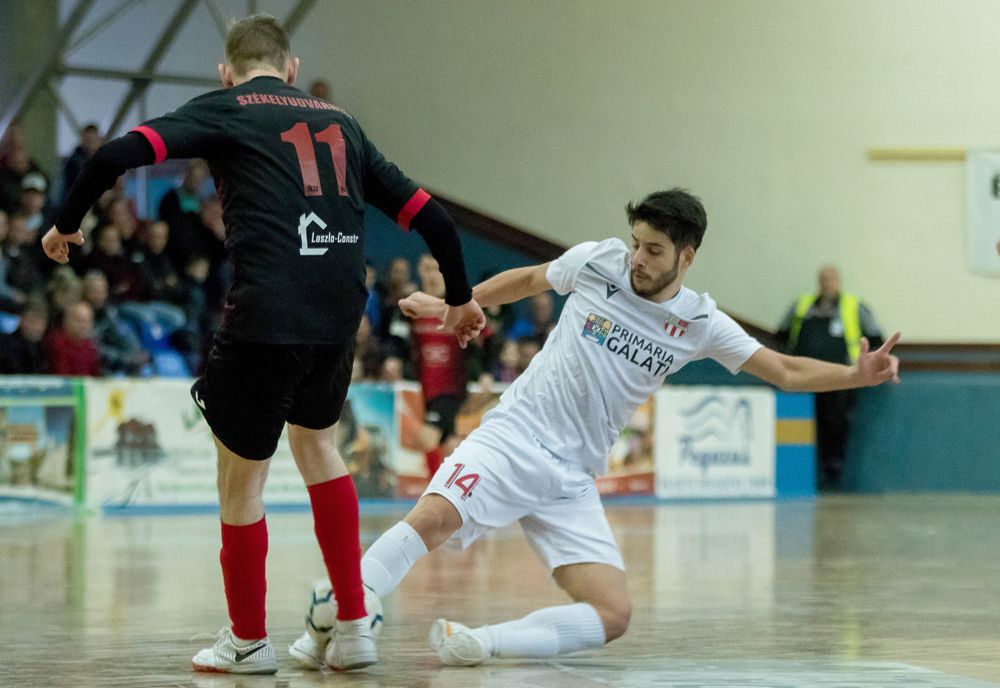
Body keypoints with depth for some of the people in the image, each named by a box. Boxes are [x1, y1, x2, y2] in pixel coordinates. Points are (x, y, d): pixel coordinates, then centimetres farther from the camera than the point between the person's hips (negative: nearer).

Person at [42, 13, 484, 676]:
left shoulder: (224, 109, 6)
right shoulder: (339, 122, 20)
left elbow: (119, 153, -8)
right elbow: (427, 212, 21)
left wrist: (67, 224, 8)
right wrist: (460, 298, 35)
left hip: (266, 319, -6)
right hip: (340, 316, 6)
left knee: (241, 477, 10)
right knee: (315, 438, 28)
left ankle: (248, 640, 22)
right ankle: (354, 627, 24)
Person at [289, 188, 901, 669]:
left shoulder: (700, 324, 4)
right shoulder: (598, 261, 1)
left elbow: (786, 372, 5)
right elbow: (530, 279, 19)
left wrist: (857, 374, -11)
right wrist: (453, 305, 25)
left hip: (572, 480, 3)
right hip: (515, 434, -3)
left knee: (613, 616, -13)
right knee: (434, 517, -31)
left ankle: (483, 642, -14)